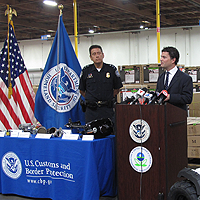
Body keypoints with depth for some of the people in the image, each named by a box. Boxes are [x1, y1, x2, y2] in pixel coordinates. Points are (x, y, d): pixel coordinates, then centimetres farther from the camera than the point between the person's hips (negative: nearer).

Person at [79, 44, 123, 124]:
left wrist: (109, 98, 7)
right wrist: (90, 99, 8)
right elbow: (81, 90, 14)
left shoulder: (112, 69, 3)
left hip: (107, 109, 0)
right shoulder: (86, 71, 4)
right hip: (91, 110, 0)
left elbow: (117, 88, 13)